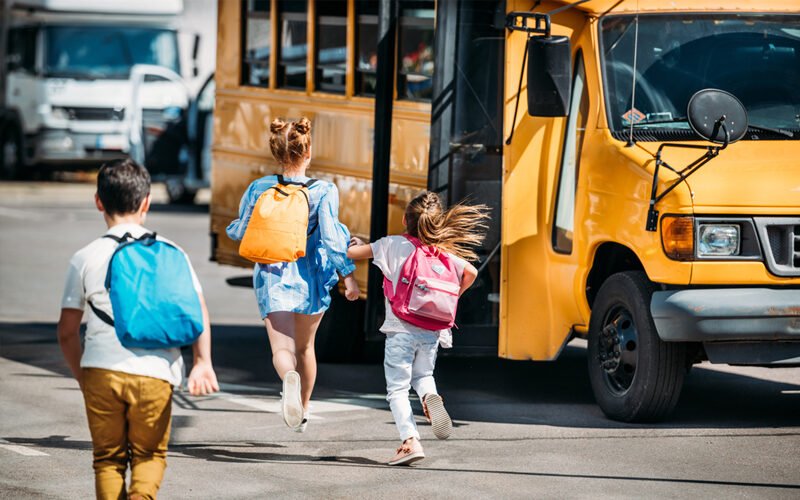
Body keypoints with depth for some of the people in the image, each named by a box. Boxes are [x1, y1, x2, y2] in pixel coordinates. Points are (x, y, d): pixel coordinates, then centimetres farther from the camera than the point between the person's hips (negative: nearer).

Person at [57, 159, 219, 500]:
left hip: (101, 371, 0)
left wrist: (81, 375, 19)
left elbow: (67, 330, 7)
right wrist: (203, 362, -6)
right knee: (150, 455, 14)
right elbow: (197, 309, -4)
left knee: (108, 458, 13)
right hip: (154, 371, 0)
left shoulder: (85, 259, 4)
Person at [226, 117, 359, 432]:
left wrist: (231, 228, 29)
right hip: (311, 277, 1)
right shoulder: (324, 191, -11)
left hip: (272, 277, -1)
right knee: (305, 346, 21)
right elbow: (331, 238, -16)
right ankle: (302, 411, 34)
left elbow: (240, 232, 6)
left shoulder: (259, 188, -5)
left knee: (282, 347, -7)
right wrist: (348, 275, -7)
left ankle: (289, 377, -43)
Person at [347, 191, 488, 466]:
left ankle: (410, 441, -15)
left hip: (401, 329, -3)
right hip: (432, 330, 3)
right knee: (422, 375, 25)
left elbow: (351, 252, -1)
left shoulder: (392, 245, -2)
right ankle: (430, 397, -10)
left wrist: (357, 243, 23)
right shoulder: (443, 252, 6)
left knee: (397, 388, 2)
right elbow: (470, 272, 1)